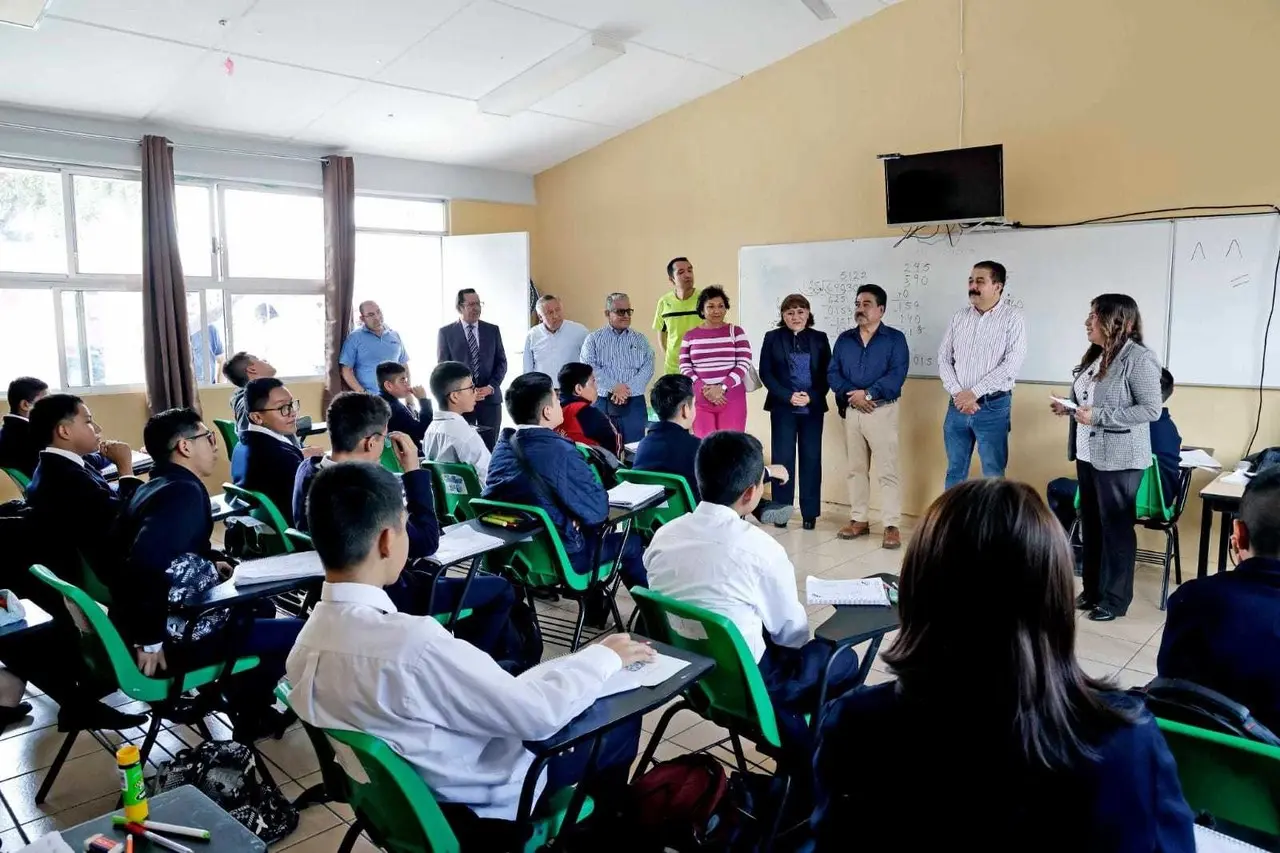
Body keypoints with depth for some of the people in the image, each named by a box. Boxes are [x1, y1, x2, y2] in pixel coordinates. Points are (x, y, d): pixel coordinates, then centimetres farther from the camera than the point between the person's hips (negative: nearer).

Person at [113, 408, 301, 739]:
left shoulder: (158, 486, 9)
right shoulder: (184, 491, -22)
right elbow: (145, 564, -36)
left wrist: (207, 563, 11)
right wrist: (151, 640, -27)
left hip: (169, 613, 11)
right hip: (173, 636, -11)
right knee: (295, 633, -8)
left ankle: (247, 705, 34)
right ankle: (249, 714, 16)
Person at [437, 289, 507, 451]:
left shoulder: (493, 330, 9)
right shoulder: (446, 332, 3)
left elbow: (501, 362, 8)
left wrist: (491, 387, -7)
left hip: (490, 397, 2)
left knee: (490, 447, 1)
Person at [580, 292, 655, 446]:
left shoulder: (640, 340, 13)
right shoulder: (594, 339, 9)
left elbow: (648, 369, 0)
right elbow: (589, 367, -4)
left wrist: (628, 389, -14)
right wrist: (614, 387, -15)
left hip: (634, 404, 1)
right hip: (602, 403, -1)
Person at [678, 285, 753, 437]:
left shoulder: (736, 332, 4)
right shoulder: (690, 335, 8)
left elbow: (744, 364, -3)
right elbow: (685, 368, 4)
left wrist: (722, 387, -14)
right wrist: (704, 389, -11)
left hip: (732, 400, -1)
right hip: (700, 401, 1)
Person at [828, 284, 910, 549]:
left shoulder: (895, 338, -1)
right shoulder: (844, 339, 11)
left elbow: (897, 374, -12)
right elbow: (832, 373, 3)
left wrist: (868, 394, -19)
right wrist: (851, 395, -14)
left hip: (882, 411, -5)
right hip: (851, 411, 5)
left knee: (887, 471, -6)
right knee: (856, 469, 11)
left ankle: (892, 526, -2)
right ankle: (859, 520, 20)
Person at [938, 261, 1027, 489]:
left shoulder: (1012, 318, -4)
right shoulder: (959, 317, 9)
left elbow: (1012, 364, -13)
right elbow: (943, 359, 6)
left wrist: (974, 393, -14)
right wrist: (958, 393, -8)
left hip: (993, 406, -4)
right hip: (958, 405, 4)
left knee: (993, 475, 4)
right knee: (955, 472, 12)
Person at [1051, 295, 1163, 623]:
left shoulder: (1138, 359, -15)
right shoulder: (1096, 355, 11)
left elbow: (1151, 409, -19)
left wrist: (1098, 416, -22)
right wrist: (1068, 409, 3)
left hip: (1119, 459, -8)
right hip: (1088, 455, 8)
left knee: (1116, 527, 3)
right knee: (1090, 525, 14)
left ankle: (1115, 599, 15)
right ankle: (1092, 590, 27)